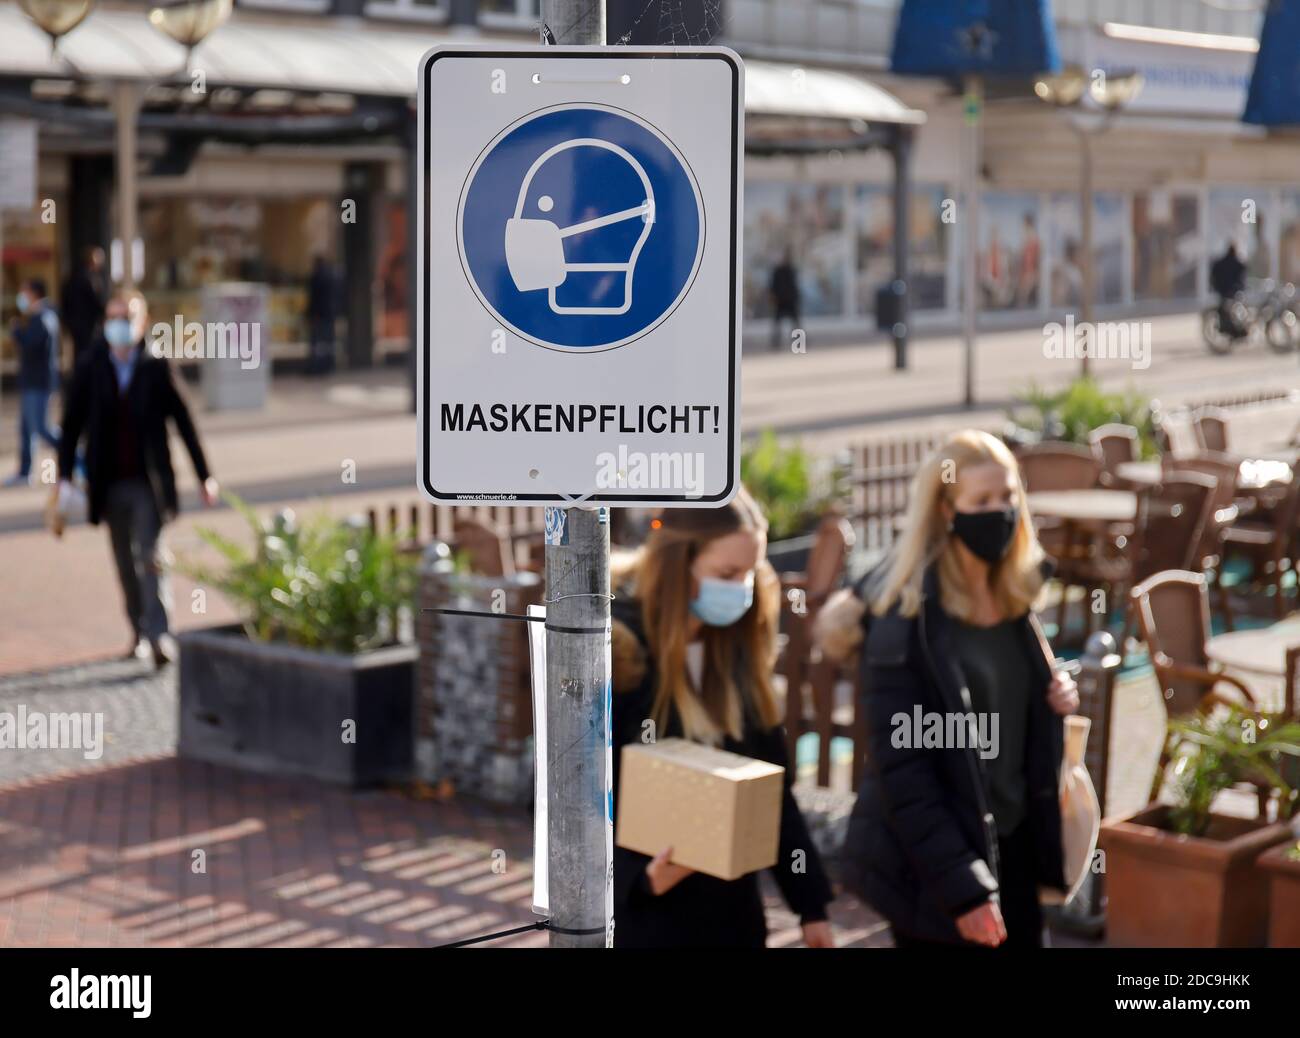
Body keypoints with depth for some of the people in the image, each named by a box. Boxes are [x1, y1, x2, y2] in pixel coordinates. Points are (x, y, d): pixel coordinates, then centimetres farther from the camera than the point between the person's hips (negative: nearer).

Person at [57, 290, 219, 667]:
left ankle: (159, 634, -17)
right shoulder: (90, 368, 2)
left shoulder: (156, 367, -3)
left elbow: (183, 420, 0)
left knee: (151, 557, -11)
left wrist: (204, 475, 1)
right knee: (125, 563, 12)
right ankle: (139, 630, 24)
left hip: (149, 482, -3)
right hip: (110, 484, 3)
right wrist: (64, 477, -1)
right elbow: (72, 424, 5)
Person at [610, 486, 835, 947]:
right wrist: (638, 877, -27)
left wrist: (810, 901, 8)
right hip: (640, 920, -5)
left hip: (733, 914, 6)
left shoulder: (737, 651, 5)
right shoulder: (613, 654, -13)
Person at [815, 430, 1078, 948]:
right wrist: (960, 886, -21)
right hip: (931, 870, -7)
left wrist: (1056, 701, 0)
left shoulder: (1014, 599, 6)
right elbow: (900, 768, -19)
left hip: (1012, 847, 7)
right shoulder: (905, 621, -17)